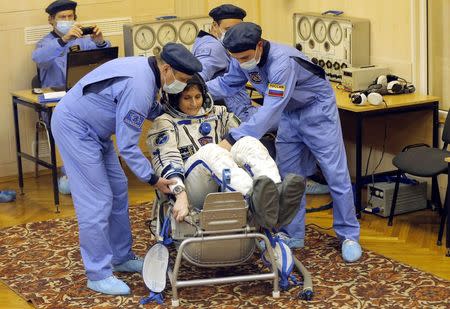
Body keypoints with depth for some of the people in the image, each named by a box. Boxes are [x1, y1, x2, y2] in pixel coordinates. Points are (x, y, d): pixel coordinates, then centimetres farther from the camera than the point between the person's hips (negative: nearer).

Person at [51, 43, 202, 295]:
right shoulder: (139, 87, -30)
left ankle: (121, 257, 24)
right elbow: (127, 146, -26)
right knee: (97, 201, -10)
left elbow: (151, 109, 19)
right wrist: (153, 179, -20)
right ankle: (99, 274, -2)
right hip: (75, 127, -10)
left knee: (118, 191, 13)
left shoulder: (147, 69, -1)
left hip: (94, 129, 10)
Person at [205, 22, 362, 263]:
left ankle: (349, 236, 7)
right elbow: (225, 84, 1)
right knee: (287, 176, 6)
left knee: (336, 175, -3)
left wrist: (232, 140, -49)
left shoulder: (282, 61, -38)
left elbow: (270, 111, -44)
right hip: (289, 114, 7)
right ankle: (293, 236, 15)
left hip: (317, 110, -7)